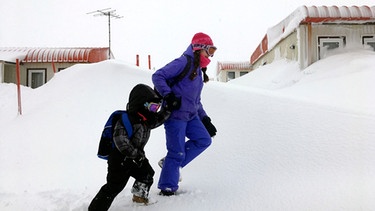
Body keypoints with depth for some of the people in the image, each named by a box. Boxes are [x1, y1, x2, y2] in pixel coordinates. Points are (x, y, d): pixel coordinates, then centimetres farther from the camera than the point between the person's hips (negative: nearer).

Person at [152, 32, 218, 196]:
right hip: (175, 114, -9)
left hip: (190, 115, 9)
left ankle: (170, 163, 10)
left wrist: (205, 119, 19)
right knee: (177, 152, -6)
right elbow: (157, 76, -16)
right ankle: (167, 188, 8)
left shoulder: (198, 71, 19)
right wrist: (168, 95, -27)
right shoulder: (183, 62, -9)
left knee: (204, 140, 3)